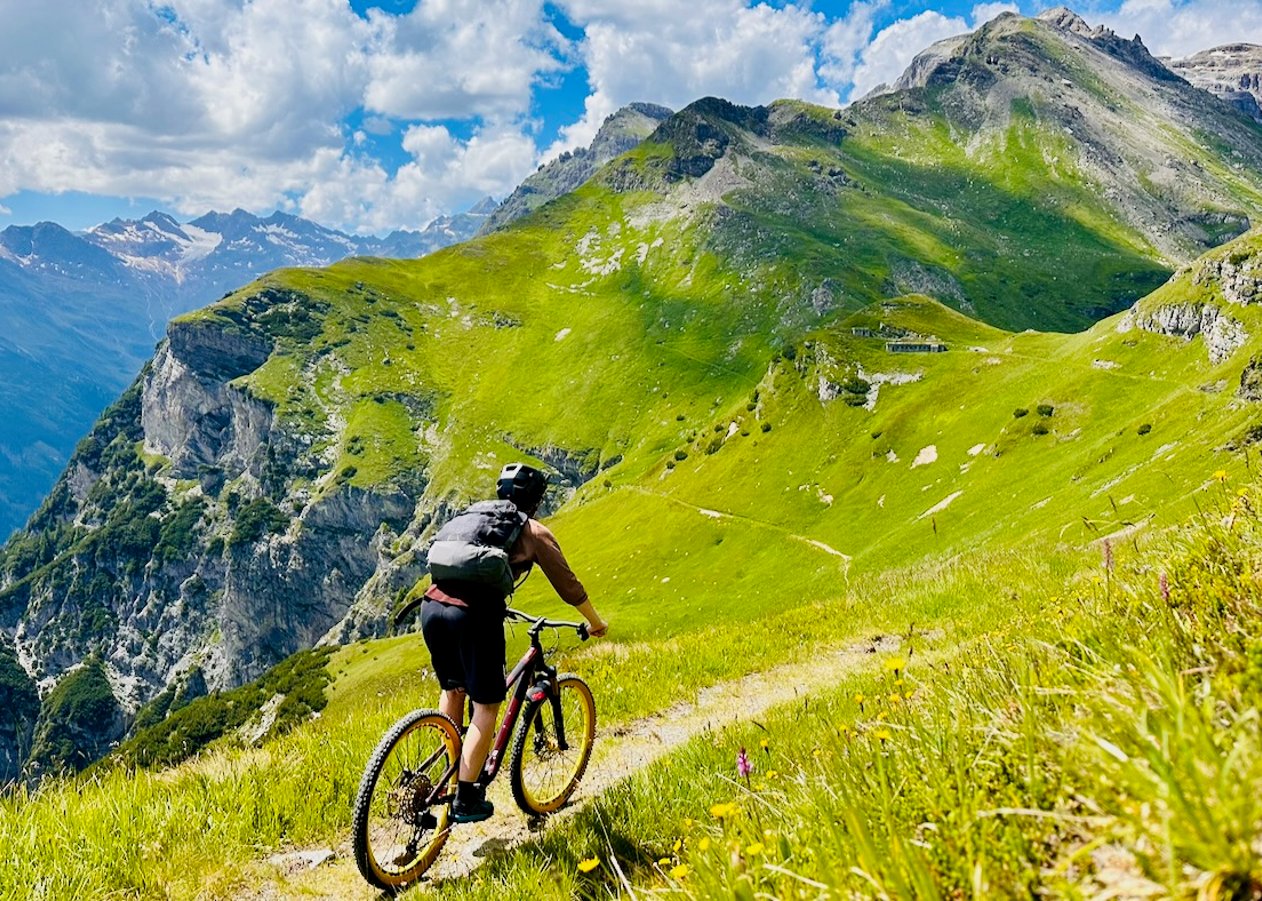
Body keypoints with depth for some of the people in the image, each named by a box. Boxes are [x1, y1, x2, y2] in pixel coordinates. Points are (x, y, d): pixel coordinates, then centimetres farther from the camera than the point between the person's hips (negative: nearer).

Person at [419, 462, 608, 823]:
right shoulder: (535, 532, 11)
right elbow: (567, 584, 16)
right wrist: (595, 623, 31)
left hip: (432, 604, 6)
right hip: (473, 614, -6)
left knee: (452, 689, 27)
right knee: (487, 705, 10)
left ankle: (450, 776, 35)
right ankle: (466, 800, 12)